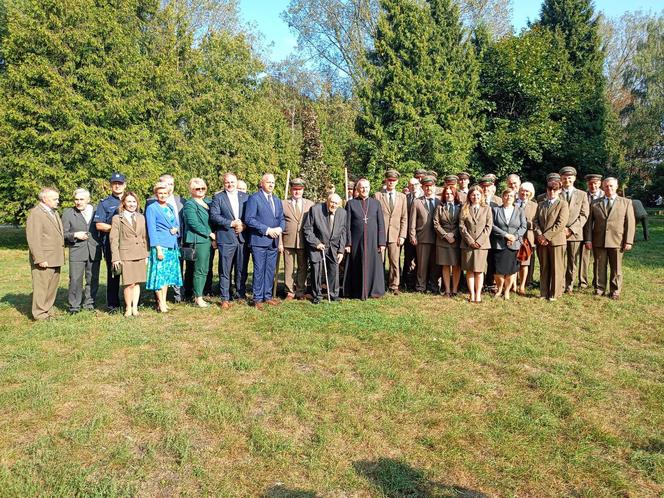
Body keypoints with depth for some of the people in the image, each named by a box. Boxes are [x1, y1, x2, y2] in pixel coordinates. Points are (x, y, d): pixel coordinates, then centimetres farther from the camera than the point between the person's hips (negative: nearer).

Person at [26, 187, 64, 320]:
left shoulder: (54, 213, 18)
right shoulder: (35, 213, -11)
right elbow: (33, 239, -17)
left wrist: (61, 254, 14)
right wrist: (40, 259, -20)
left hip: (55, 259, 9)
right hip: (44, 260, -9)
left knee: (52, 288, 15)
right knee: (41, 287, -1)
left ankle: (48, 311, 25)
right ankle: (40, 314, 8)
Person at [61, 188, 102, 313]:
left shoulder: (96, 211, 7)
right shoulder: (68, 213, 3)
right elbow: (63, 234, 3)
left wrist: (100, 243, 1)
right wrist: (74, 235, -13)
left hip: (94, 251, 2)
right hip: (76, 251, -2)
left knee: (93, 280, 8)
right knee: (75, 280, -2)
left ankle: (89, 303, 21)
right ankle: (74, 306, 9)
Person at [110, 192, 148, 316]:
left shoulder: (141, 218, 14)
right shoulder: (117, 219, 0)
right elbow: (113, 239, -2)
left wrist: (146, 254, 13)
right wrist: (115, 258, -8)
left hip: (140, 255, 4)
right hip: (126, 255, -4)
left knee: (137, 282, 7)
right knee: (129, 283, -6)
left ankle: (135, 307, 16)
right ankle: (128, 308, 10)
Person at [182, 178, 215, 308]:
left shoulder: (207, 202, 16)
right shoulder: (190, 204, -7)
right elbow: (194, 223, -15)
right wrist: (209, 233, -12)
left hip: (207, 240, 8)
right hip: (198, 240, -8)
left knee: (205, 270, 10)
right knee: (200, 270, -5)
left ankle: (199, 295, 18)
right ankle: (198, 298, 2)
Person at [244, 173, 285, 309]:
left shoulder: (277, 200, 17)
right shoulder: (254, 198, -5)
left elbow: (282, 219, 18)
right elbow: (249, 219, -12)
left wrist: (280, 228, -5)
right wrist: (267, 230, -16)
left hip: (273, 241, 6)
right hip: (259, 241, -6)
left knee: (270, 270, 10)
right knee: (259, 270, -2)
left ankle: (268, 296, 19)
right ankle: (258, 298, 6)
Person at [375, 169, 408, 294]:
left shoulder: (402, 197, 12)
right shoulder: (378, 195, 5)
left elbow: (404, 218, 9)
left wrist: (402, 235, 0)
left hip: (395, 235, 2)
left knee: (395, 262, 3)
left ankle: (394, 286, 12)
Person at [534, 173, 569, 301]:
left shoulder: (563, 204, -1)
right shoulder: (541, 204, 16)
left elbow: (561, 223, -12)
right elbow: (536, 221, 9)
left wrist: (546, 236, -15)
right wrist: (539, 235, -8)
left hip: (556, 241, -5)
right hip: (542, 241, 5)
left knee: (556, 268, 1)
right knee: (543, 268, 9)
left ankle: (554, 294, 10)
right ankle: (544, 293, 16)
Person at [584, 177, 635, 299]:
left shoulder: (626, 202, 8)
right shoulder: (595, 204, 10)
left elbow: (630, 223, 3)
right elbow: (589, 222, 7)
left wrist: (628, 241, -6)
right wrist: (588, 239, -3)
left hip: (617, 241, -1)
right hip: (598, 242, 1)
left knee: (616, 268, 5)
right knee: (600, 267, 6)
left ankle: (615, 291, 16)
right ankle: (600, 289, 17)